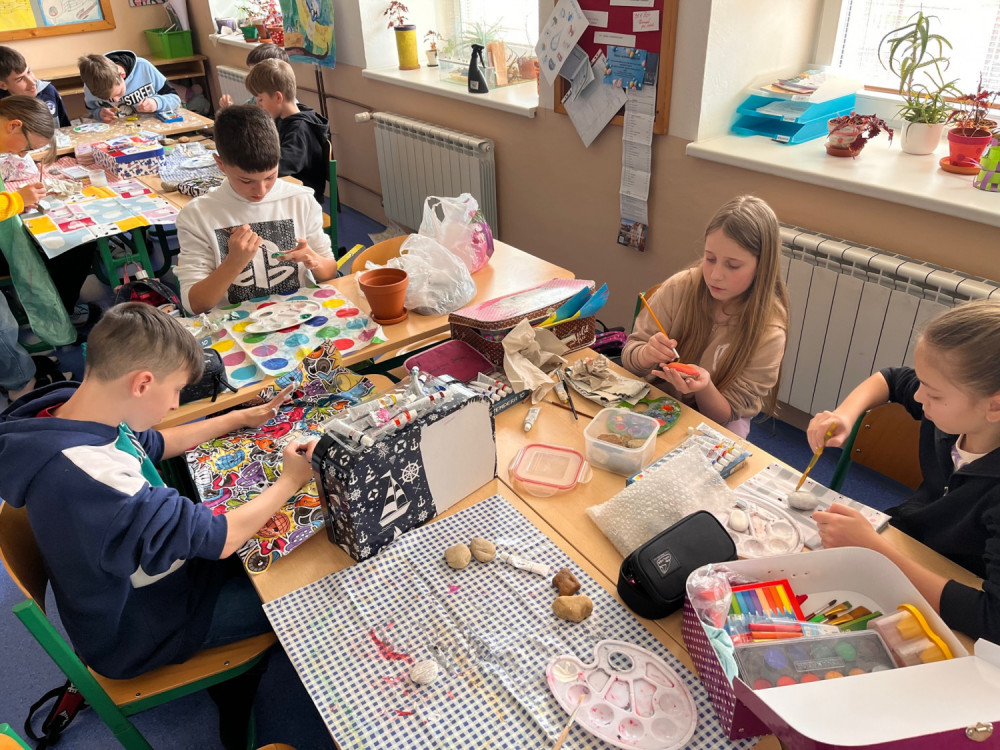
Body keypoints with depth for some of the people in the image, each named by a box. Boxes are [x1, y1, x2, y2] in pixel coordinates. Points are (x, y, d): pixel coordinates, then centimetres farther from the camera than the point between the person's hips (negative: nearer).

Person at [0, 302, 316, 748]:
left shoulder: (71, 412, -13)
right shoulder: (89, 475, -41)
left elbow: (156, 444, 9)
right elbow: (220, 538, -33)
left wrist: (242, 419, 8)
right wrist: (290, 481, -18)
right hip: (140, 631, -8)